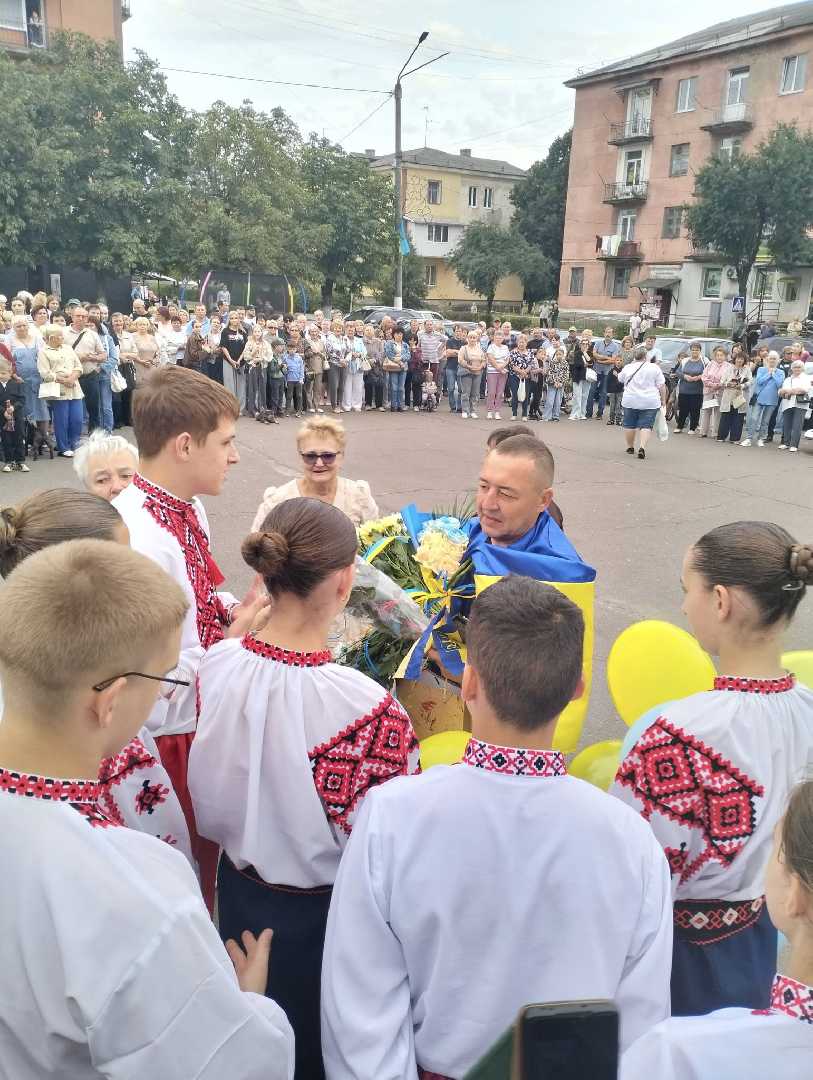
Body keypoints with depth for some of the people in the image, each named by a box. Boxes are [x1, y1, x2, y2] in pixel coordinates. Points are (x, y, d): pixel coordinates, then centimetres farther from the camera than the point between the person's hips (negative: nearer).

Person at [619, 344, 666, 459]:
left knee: (629, 424, 14)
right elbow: (662, 386, -3)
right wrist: (663, 399, 6)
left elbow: (620, 379, 22)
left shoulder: (628, 368, 3)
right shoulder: (654, 368, -3)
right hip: (650, 403, -1)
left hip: (630, 402, 2)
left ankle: (630, 447, 21)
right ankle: (642, 447, -16)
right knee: (646, 426, -1)